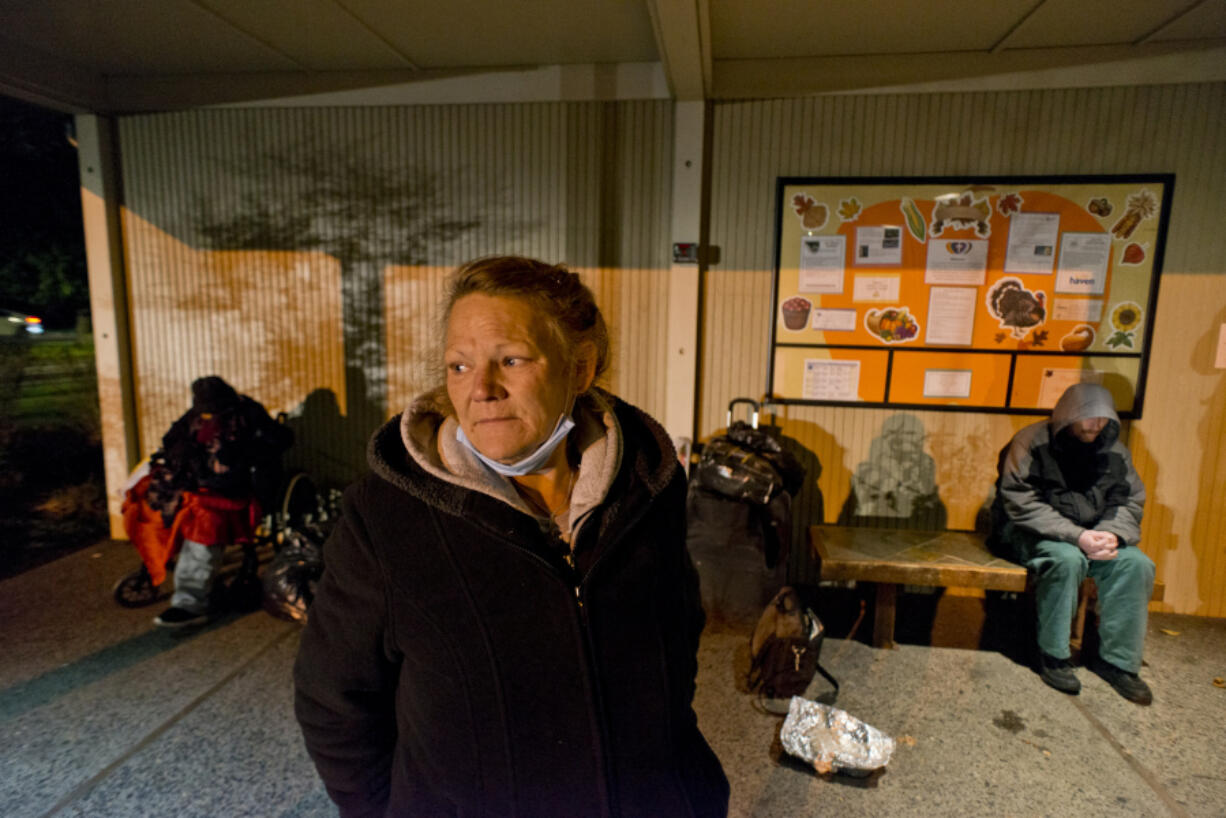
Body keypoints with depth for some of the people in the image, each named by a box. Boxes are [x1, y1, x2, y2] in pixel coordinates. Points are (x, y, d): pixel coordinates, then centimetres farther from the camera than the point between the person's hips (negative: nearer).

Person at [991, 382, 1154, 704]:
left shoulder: (1113, 450, 5)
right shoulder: (1032, 442, -13)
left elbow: (1131, 501, 8)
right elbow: (1020, 503, -20)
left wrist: (1112, 533, -15)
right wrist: (1075, 535, -28)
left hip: (1091, 534, 6)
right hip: (1031, 532, -5)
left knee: (1136, 563, -20)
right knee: (1066, 559, -35)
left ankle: (1117, 660, -6)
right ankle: (1053, 656, -17)